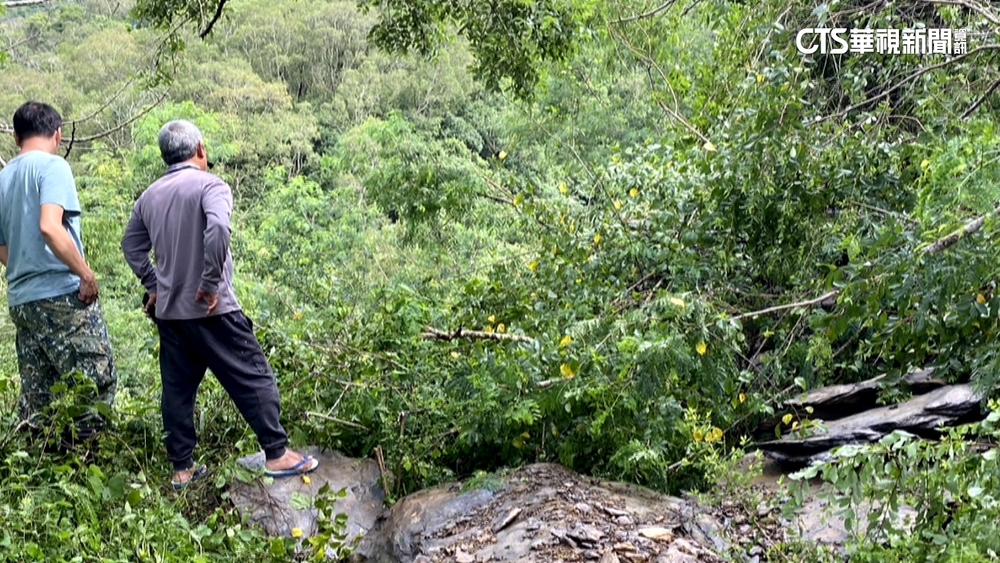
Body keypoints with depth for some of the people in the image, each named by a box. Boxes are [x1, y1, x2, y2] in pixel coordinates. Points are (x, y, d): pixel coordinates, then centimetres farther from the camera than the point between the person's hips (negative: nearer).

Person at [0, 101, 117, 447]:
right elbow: (50, 227, -21)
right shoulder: (53, 166, -6)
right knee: (96, 384, -3)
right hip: (62, 295, -8)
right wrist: (87, 274, -15)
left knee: (36, 399, 10)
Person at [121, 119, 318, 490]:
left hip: (169, 311, 7)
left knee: (177, 389, 12)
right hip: (211, 309, -7)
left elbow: (131, 246, 18)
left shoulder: (149, 196, 12)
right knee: (253, 377, 2)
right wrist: (212, 283, -20)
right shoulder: (210, 185, -10)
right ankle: (277, 454, 6)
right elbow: (218, 229, -27)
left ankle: (182, 469, 19)